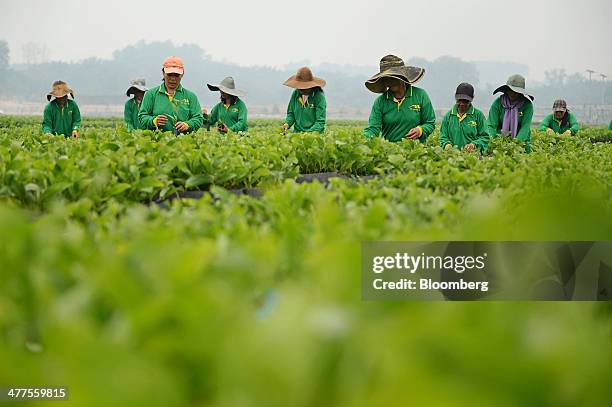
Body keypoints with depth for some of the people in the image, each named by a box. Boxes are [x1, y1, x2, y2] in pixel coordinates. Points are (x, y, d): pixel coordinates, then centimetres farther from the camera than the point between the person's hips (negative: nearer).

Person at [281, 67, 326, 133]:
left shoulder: (319, 96, -8)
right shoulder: (295, 94, 7)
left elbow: (320, 121, -10)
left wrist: (310, 133, -23)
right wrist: (287, 123, -1)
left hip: (313, 133, -4)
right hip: (297, 132, 4)